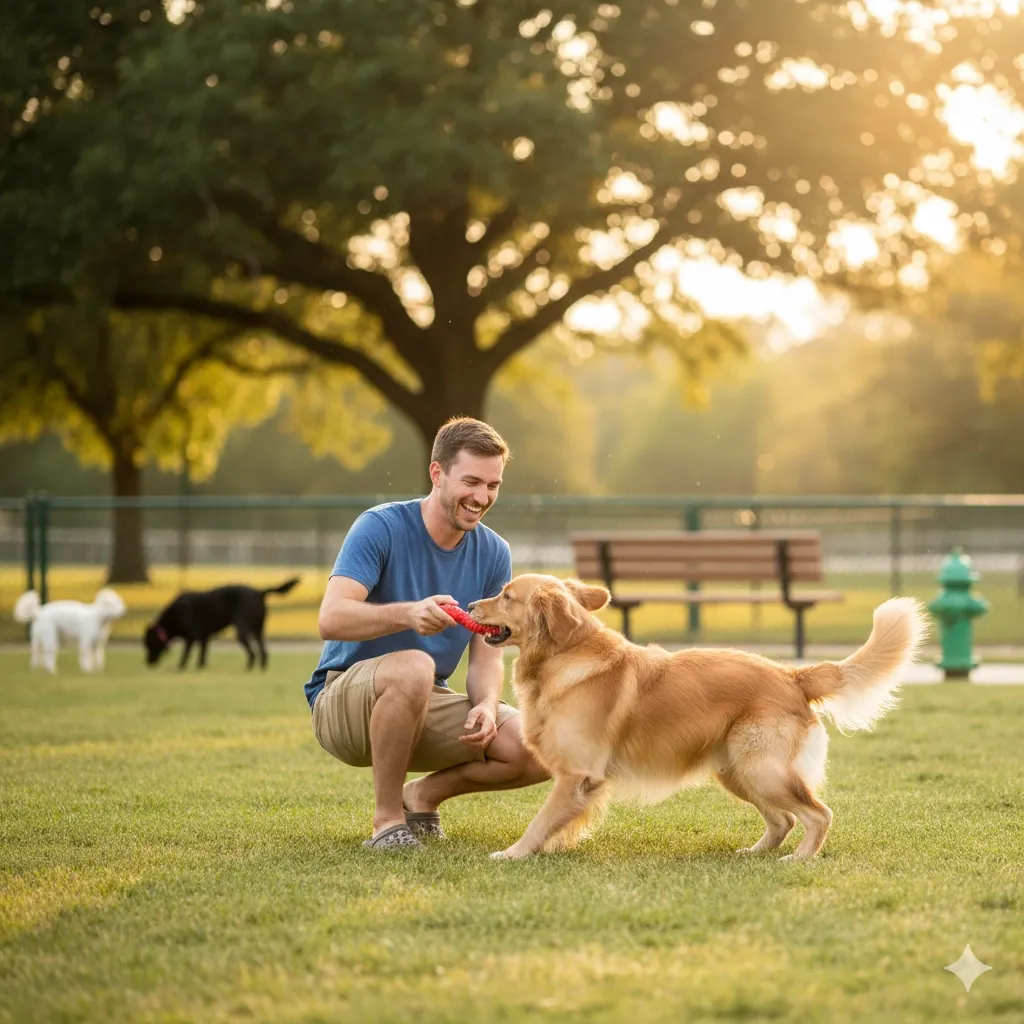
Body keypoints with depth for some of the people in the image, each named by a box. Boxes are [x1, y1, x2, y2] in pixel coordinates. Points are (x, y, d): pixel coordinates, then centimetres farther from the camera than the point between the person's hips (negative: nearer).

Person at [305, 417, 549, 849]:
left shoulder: (493, 554, 0)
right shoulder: (381, 527, -16)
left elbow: (486, 657, 0)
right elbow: (331, 620, -29)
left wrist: (487, 705, -23)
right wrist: (408, 614, -46)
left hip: (425, 708, 6)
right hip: (343, 698, -5)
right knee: (413, 667, -40)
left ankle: (425, 794, 10)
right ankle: (387, 817, -21)